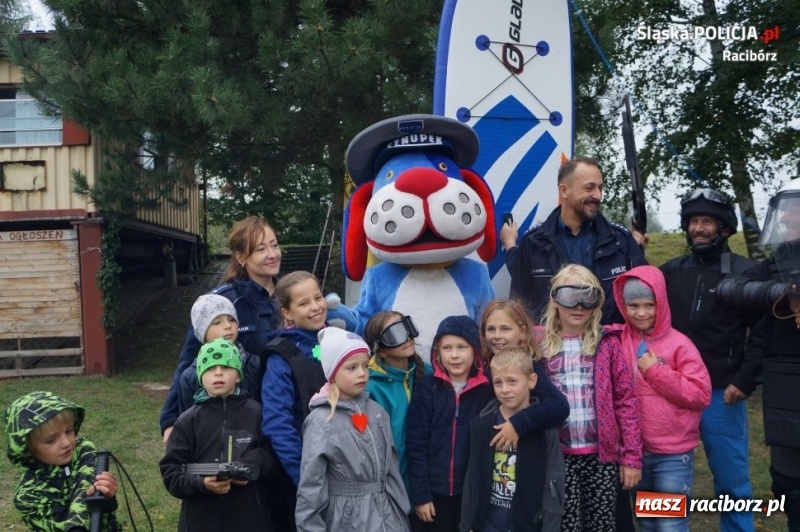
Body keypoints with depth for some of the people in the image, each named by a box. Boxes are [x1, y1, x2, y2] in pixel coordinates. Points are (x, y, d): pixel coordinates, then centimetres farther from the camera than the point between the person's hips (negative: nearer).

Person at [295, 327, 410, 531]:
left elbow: (392, 466, 10)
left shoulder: (376, 411, 3)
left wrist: (401, 509, 12)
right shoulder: (321, 421, -13)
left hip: (388, 512, 5)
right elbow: (311, 485, -11)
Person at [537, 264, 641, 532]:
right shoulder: (539, 344, 0)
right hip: (557, 455, 0)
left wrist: (631, 456, -3)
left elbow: (626, 401, 0)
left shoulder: (607, 343, 1)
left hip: (601, 454, 1)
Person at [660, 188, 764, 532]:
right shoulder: (670, 272, 9)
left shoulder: (745, 273, -1)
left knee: (732, 483, 7)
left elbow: (763, 333, -5)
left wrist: (745, 381, -11)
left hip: (721, 394, -3)